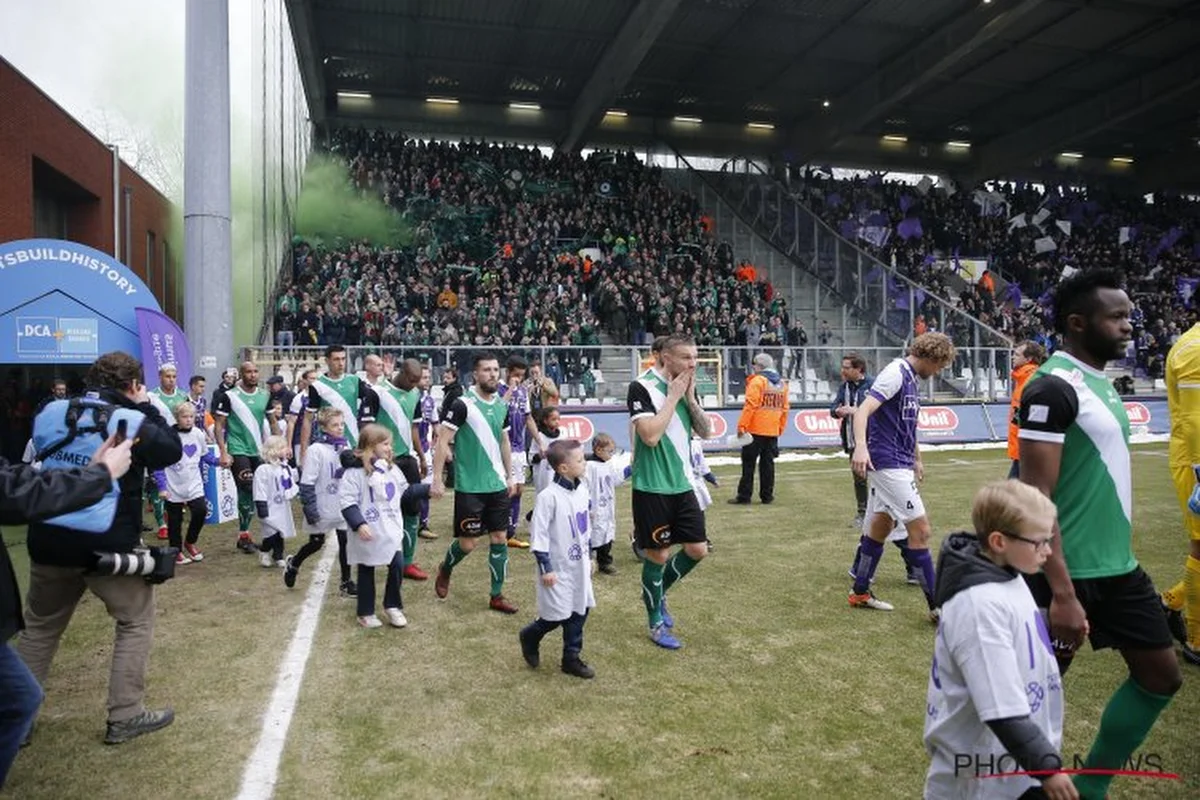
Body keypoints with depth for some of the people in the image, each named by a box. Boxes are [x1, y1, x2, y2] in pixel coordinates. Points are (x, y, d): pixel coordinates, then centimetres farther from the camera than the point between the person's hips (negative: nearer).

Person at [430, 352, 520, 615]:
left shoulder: (502, 405, 6)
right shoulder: (462, 404, -13)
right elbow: (442, 441, -12)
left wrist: (510, 476, 16)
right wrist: (437, 480, -15)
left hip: (498, 485, 6)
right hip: (470, 486, -5)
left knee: (500, 539, 5)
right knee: (468, 542, 2)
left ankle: (497, 596, 17)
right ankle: (445, 570, 34)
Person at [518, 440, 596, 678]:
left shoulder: (582, 490, 3)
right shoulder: (549, 497, -21)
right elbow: (538, 534, -18)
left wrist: (589, 556, 19)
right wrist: (545, 567, -16)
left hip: (579, 565, 7)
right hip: (558, 568, -7)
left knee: (580, 610, 10)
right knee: (558, 615, -1)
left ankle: (571, 658, 24)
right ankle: (529, 637, 28)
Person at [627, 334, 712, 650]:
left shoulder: (687, 388, 7)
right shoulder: (642, 387, -15)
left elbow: (705, 432, 5)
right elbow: (650, 435, -25)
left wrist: (689, 397, -7)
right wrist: (673, 397, -19)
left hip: (682, 484, 7)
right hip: (652, 487, -7)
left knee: (698, 549, 9)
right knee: (658, 554, 4)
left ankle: (659, 593, 33)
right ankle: (656, 624, 23)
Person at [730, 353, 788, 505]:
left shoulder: (757, 380, -9)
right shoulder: (782, 383, 12)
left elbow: (750, 405, -16)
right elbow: (784, 409, 14)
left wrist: (742, 425, -14)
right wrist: (780, 428, 20)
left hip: (755, 430, -6)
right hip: (773, 431, 6)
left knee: (748, 463, 0)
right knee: (767, 463, 11)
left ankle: (744, 496, 1)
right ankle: (767, 496, 13)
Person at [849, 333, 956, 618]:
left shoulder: (912, 379, 15)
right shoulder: (895, 373, -14)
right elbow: (863, 410, -26)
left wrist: (916, 459, 34)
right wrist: (860, 447, -41)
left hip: (899, 463, 10)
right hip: (888, 463, -10)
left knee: (881, 526, 16)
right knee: (920, 530, -7)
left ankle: (860, 592, 27)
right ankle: (936, 606, 1)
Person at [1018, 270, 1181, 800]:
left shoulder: (1100, 382, 10)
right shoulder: (1053, 387, -19)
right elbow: (1035, 498, -23)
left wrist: (1115, 555, 21)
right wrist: (1062, 592, -25)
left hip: (1119, 567, 10)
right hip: (1071, 574, -10)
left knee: (1161, 676, 17)